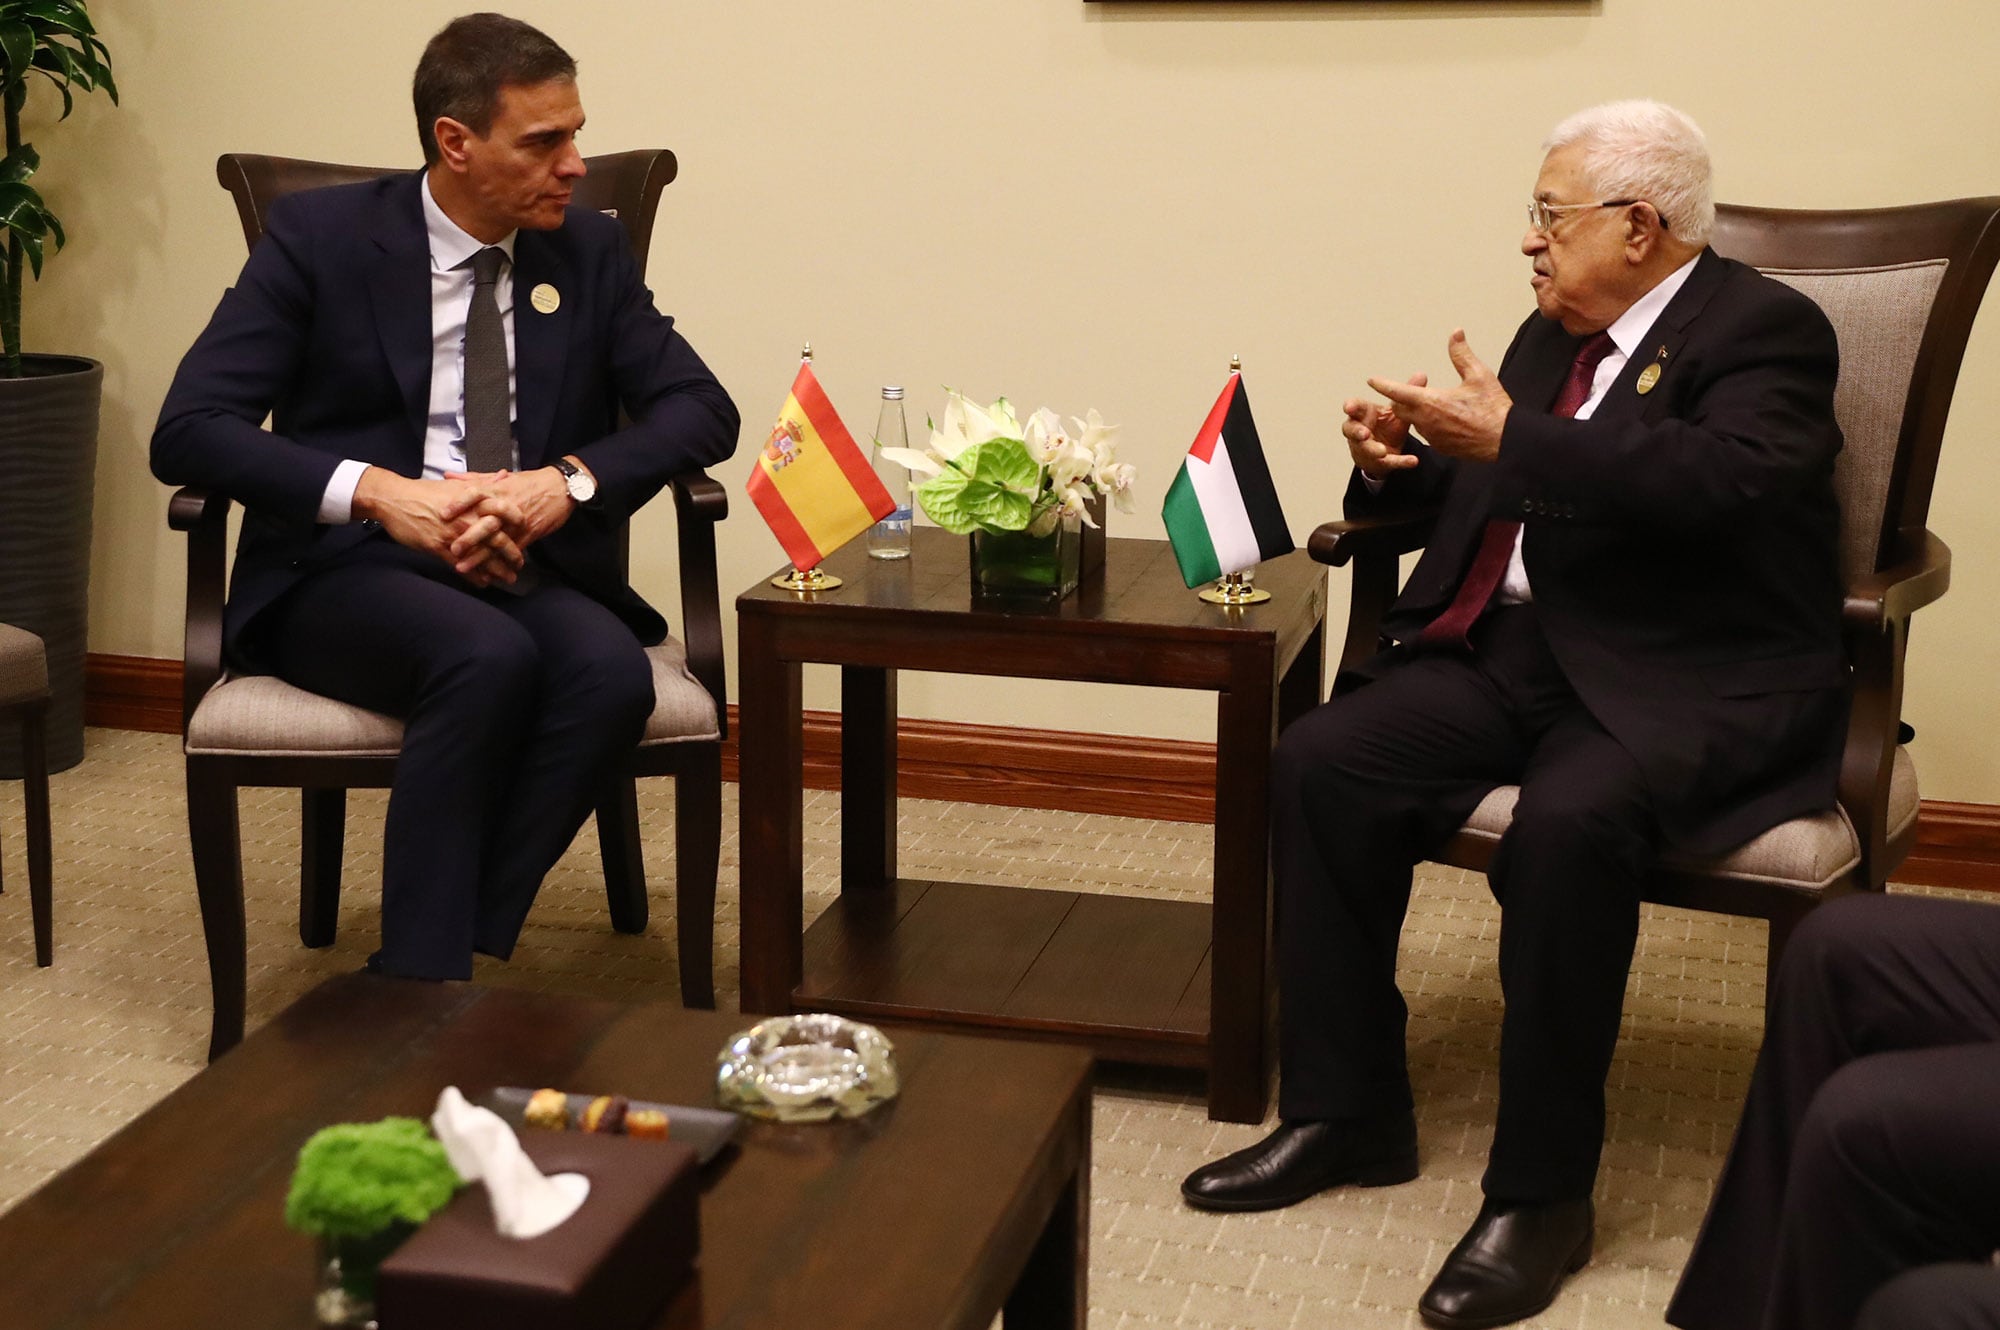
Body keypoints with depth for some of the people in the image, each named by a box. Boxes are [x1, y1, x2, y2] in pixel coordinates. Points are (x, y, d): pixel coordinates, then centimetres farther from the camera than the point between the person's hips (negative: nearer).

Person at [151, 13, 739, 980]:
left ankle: (427, 974, -26)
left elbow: (702, 410, 5)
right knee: (489, 655, -36)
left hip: (532, 570, 3)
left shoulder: (590, 251, 10)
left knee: (610, 672, -32)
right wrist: (378, 491, -24)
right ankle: (425, 978, -29)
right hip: (349, 572, -3)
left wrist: (570, 480, -16)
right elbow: (187, 431, -8)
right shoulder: (320, 237, -1)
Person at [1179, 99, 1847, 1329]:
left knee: (1567, 823, -35)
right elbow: (1485, 480, 28)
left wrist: (1508, 437, -28)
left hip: (1693, 678, -7)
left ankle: (1544, 1187, -21)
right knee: (1322, 762, -14)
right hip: (1518, 648, 7)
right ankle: (1346, 1113, -4)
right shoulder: (1555, 334, 16)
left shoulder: (1762, 331, -7)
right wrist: (1400, 464, 4)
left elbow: (1728, 482, -26)